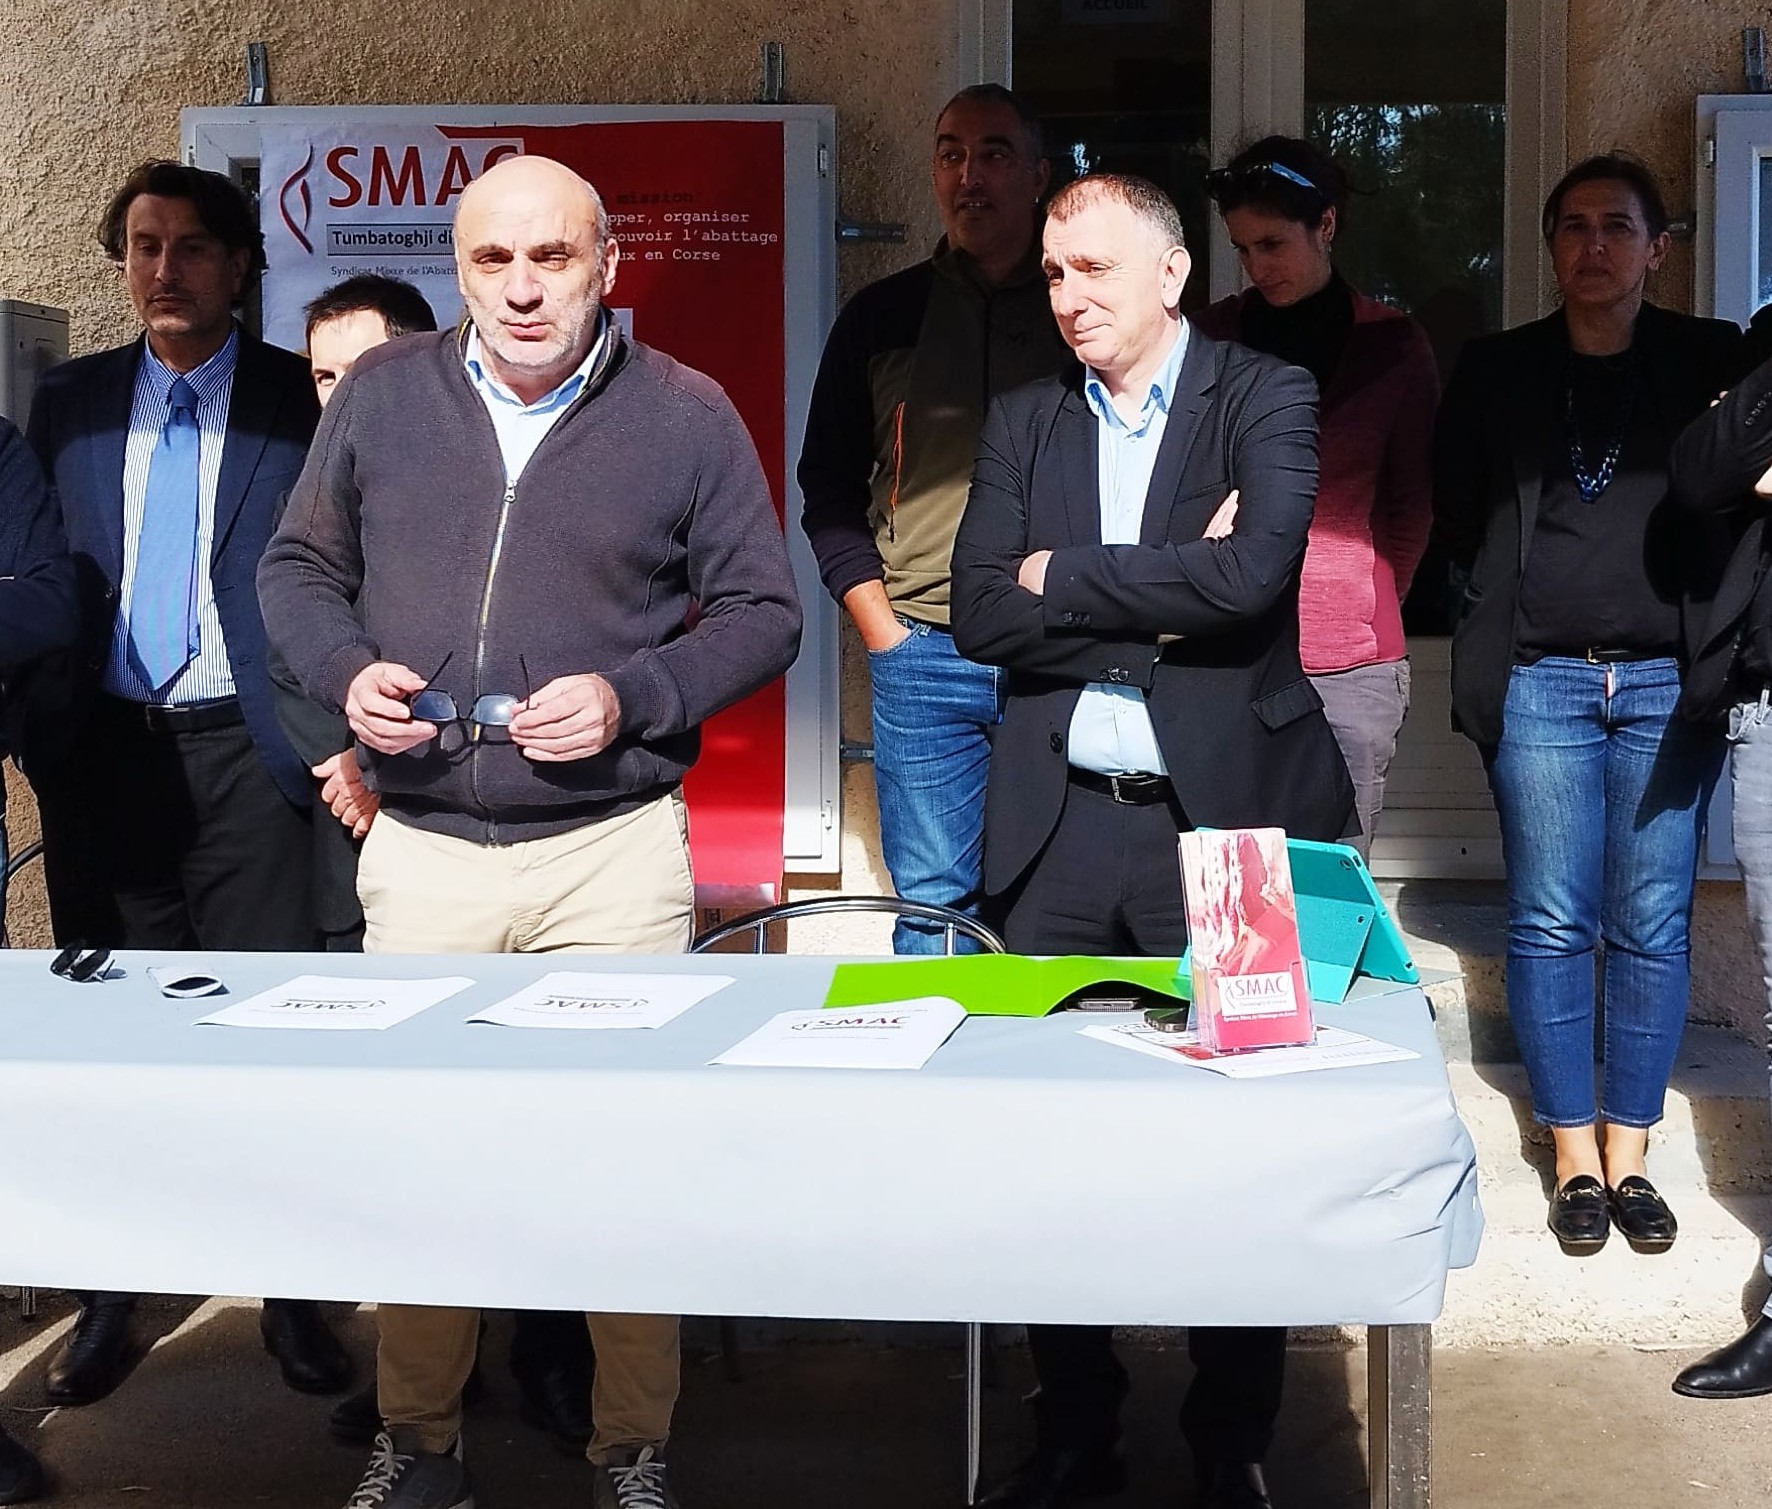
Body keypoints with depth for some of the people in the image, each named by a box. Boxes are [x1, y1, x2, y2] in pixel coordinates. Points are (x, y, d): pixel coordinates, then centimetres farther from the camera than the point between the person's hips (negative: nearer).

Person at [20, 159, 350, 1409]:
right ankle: (113, 1295, 20)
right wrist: (42, 723, 3)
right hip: (102, 749, 3)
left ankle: (292, 1295, 12)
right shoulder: (69, 402, 10)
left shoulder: (304, 404, 1)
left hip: (242, 747, -3)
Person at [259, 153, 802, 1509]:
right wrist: (346, 673, -7)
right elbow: (298, 569, 14)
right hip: (420, 848, 2)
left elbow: (764, 612, 2)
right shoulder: (383, 398, 6)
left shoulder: (686, 415, 0)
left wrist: (629, 697, -14)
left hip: (614, 849, -2)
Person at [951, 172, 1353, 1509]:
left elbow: (1252, 571, -18)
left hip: (1223, 814, -3)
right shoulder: (1023, 422, 11)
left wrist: (1064, 579, -8)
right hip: (1059, 823, 4)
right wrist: (1160, 602, -11)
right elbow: (980, 613, -2)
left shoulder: (1266, 398, 0)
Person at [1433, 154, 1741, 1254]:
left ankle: (1630, 1156, 16)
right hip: (1540, 681, 0)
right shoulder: (1497, 372, 9)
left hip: (1669, 681, 0)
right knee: (1552, 925, 1)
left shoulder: (1712, 363, 8)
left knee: (1653, 927, 3)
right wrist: (1512, 600, 4)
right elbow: (1459, 520, 12)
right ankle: (1575, 1159, 14)